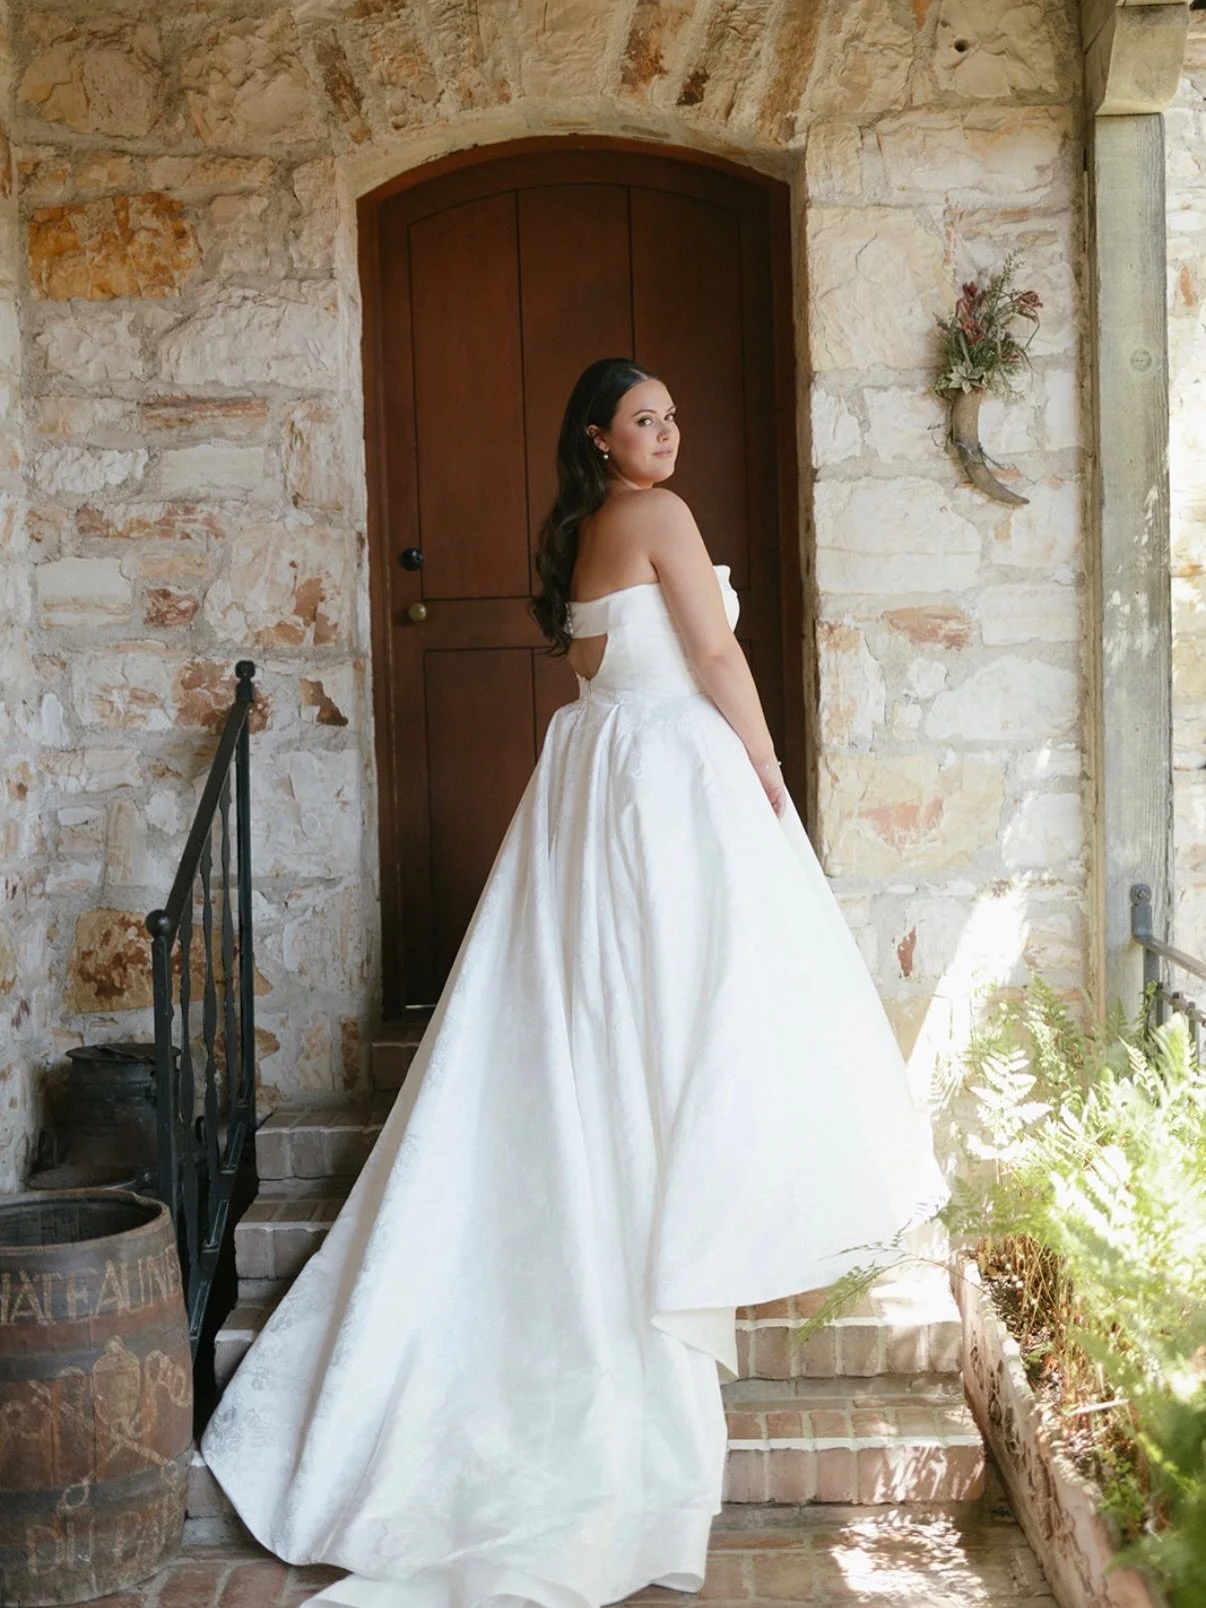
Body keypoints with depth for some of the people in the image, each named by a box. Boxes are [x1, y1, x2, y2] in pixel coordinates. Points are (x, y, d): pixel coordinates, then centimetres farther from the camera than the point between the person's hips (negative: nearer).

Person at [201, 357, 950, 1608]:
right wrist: (770, 776, -3)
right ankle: (720, 1227, 1)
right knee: (701, 999, -4)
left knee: (596, 1005, 9)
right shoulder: (661, 517, -9)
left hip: (594, 770, 9)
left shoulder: (578, 536, 17)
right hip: (677, 766, -9)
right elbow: (718, 660, -11)